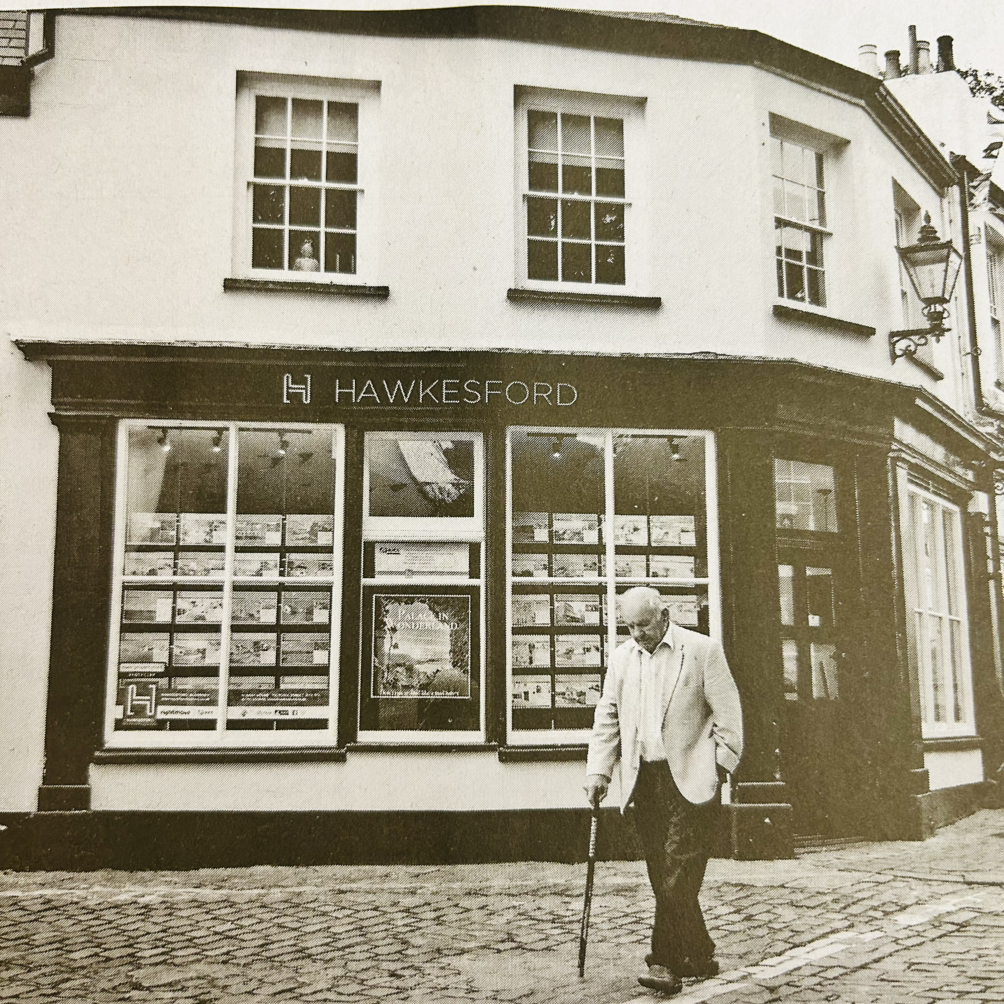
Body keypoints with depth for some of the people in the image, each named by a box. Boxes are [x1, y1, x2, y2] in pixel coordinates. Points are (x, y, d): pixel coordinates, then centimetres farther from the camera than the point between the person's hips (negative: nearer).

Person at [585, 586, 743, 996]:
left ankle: (666, 962, -5)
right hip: (643, 779, 5)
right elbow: (607, 718, 14)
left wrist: (721, 765, -7)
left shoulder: (703, 650, -1)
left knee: (678, 870, -11)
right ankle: (699, 955, 20)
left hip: (690, 778, -5)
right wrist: (599, 771, 5)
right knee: (662, 875, 7)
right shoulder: (622, 658, 13)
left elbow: (727, 712, -1)